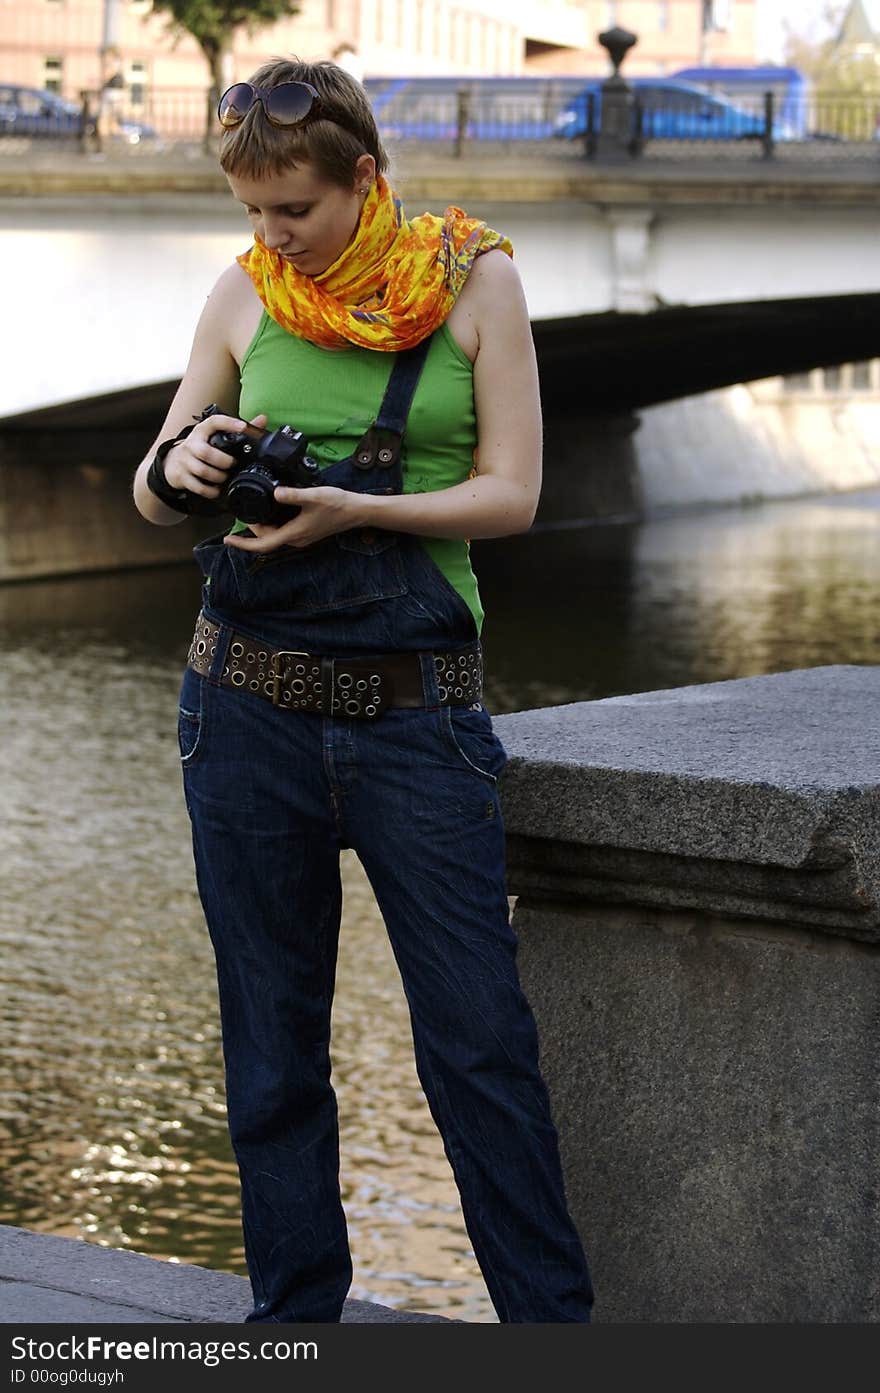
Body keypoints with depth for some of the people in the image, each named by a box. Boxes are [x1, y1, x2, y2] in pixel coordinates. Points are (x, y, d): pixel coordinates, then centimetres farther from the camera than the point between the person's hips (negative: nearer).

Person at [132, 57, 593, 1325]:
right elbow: (152, 493, 12)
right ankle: (295, 1318, 20)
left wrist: (356, 509, -18)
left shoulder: (473, 279, -1)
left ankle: (552, 1319, 11)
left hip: (418, 708, -2)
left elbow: (513, 492, -4)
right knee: (272, 1042, 8)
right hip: (252, 706, 2)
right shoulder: (245, 294, 5)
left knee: (481, 1038, -1)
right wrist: (182, 467, -11)